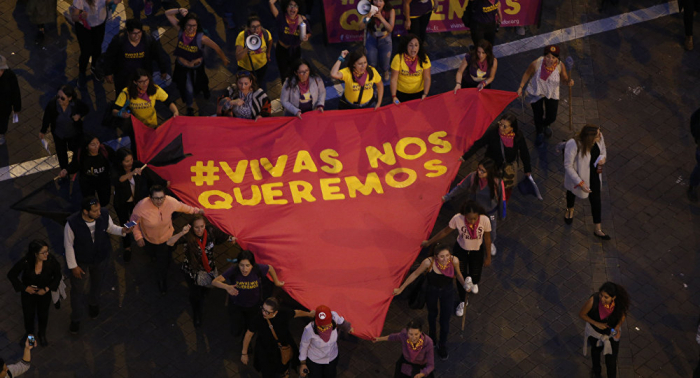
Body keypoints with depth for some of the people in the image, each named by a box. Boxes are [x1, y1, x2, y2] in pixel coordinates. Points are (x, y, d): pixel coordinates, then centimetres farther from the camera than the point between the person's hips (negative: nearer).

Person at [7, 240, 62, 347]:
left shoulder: (51, 260, -30)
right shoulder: (26, 262, -33)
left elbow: (58, 276, -10)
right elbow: (11, 275, -16)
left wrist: (47, 289, -17)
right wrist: (25, 288, -16)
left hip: (44, 293, 1)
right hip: (28, 293, -1)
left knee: (43, 314, 23)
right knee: (28, 314, 22)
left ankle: (42, 334, 53)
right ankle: (29, 333, 54)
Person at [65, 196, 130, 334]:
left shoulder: (104, 214, -28)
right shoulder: (72, 223, -37)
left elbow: (110, 228, -5)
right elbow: (68, 245, -21)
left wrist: (122, 230, -26)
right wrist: (73, 266, -13)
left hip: (101, 258, 3)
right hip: (81, 261, -3)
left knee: (97, 282, 32)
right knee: (77, 289, 19)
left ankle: (94, 303, 65)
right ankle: (76, 318, 46)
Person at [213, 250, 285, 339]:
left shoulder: (258, 269, -29)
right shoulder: (233, 271, -33)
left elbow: (270, 268, -7)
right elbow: (214, 282, -36)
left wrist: (276, 282, 9)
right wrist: (226, 287, -55)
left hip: (253, 305, 1)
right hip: (236, 304, -1)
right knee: (236, 332, 4)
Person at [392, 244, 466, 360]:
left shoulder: (454, 260, -31)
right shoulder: (429, 262, -35)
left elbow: (458, 274, -5)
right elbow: (415, 274, -17)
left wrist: (465, 285, -16)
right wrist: (401, 288, -10)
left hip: (447, 291, 0)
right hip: (431, 290, 0)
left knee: (445, 320, 10)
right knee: (432, 314, 27)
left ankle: (442, 345, 39)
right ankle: (432, 336, 59)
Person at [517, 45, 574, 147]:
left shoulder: (560, 66, -23)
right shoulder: (536, 64, -28)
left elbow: (564, 78, -7)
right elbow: (527, 74, -9)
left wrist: (569, 81, -29)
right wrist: (521, 87, -8)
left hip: (552, 94, 2)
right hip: (536, 92, -2)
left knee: (551, 117, 9)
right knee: (538, 115, 9)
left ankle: (545, 125, 51)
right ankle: (540, 133, 44)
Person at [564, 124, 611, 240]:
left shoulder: (599, 138, -22)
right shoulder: (573, 145, -39)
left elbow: (603, 151, 1)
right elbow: (568, 166, -28)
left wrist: (603, 158, -24)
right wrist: (580, 183, -28)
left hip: (594, 175, 3)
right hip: (578, 176, -3)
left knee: (596, 200, 12)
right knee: (572, 193, 28)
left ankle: (598, 230, 30)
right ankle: (570, 211, 64)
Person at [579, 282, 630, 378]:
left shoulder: (619, 302, -33)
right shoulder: (593, 301, -38)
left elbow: (623, 315, -10)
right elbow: (581, 314, -21)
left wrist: (617, 327, -28)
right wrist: (596, 323, -31)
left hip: (612, 334, 0)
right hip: (595, 333, 1)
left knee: (611, 362, 8)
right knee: (596, 350, 31)